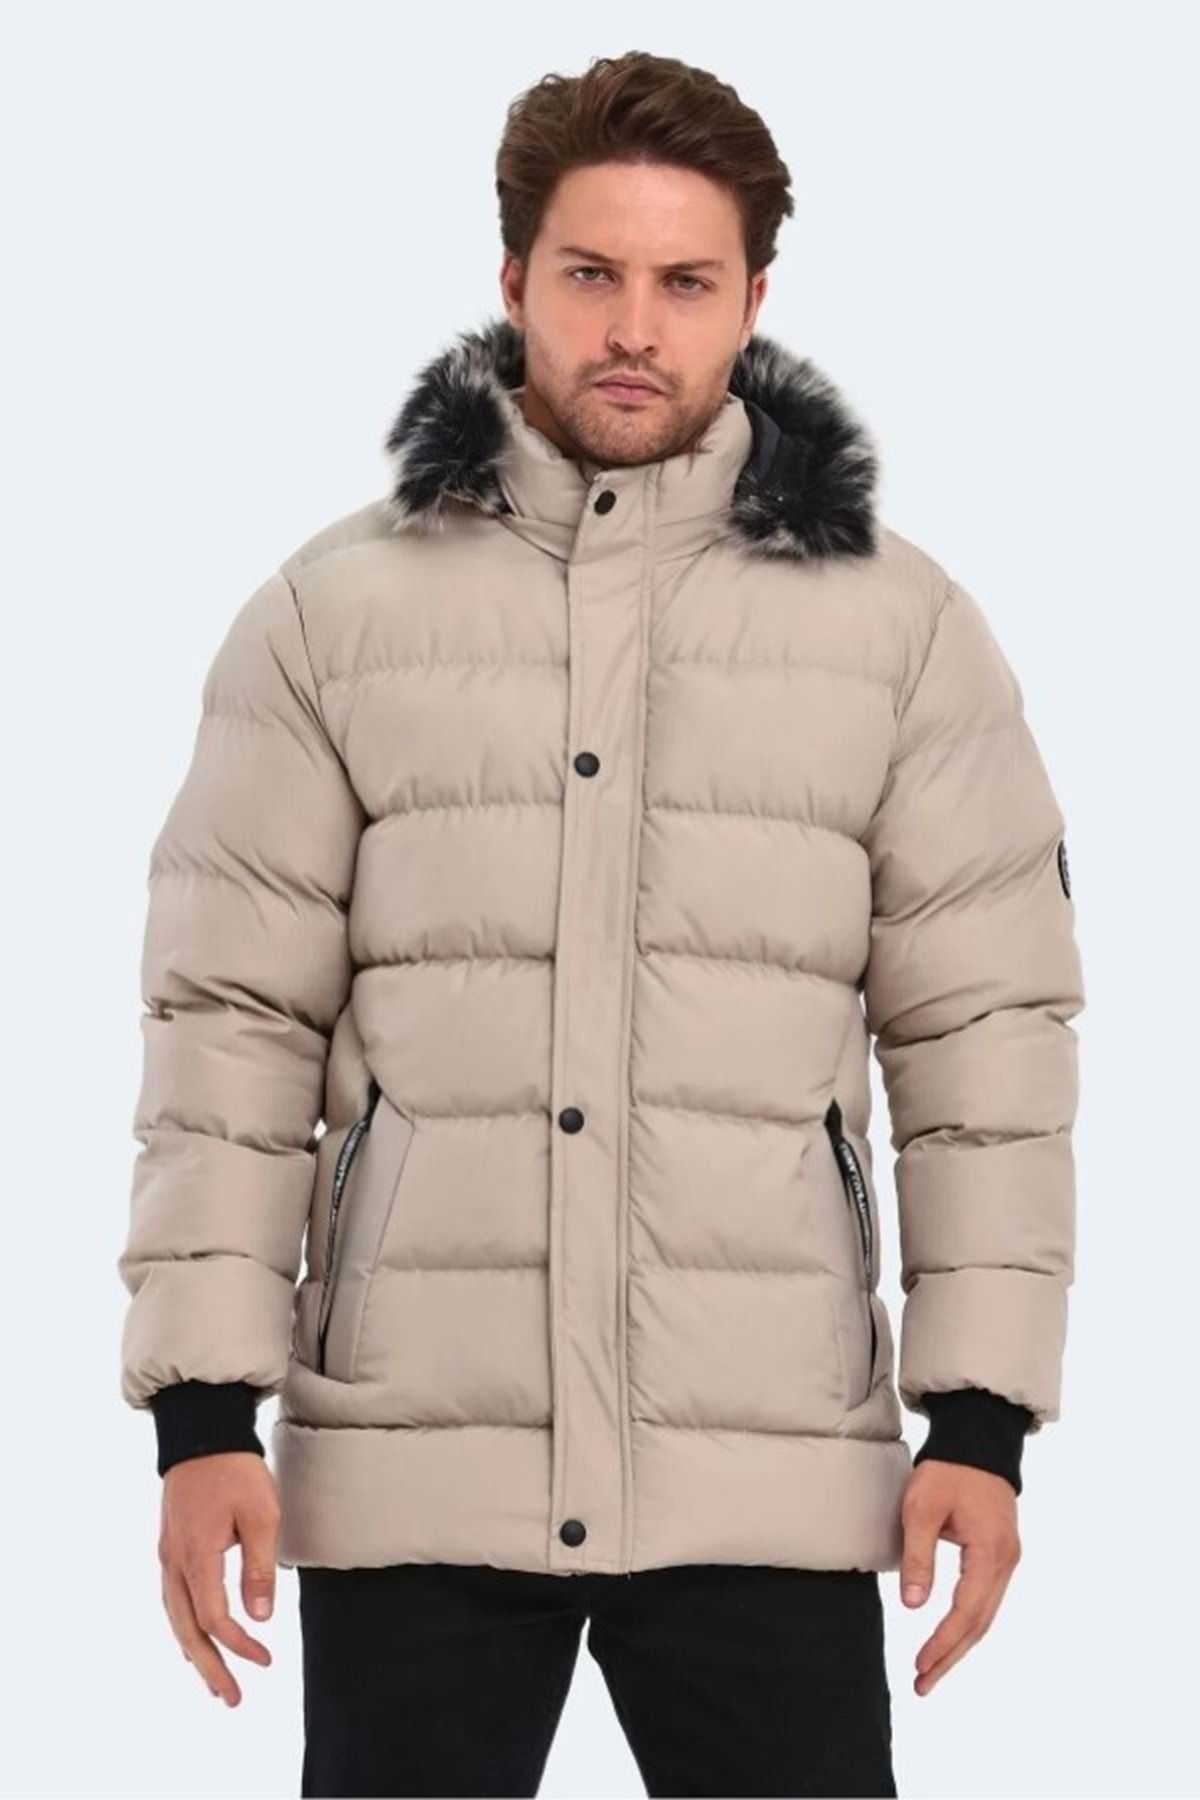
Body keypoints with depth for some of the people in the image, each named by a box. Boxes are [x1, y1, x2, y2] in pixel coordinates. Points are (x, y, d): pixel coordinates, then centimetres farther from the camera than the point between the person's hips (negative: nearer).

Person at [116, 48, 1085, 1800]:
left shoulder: (903, 625, 5)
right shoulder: (335, 610, 4)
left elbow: (985, 1029, 4)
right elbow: (232, 1017, 3)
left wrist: (982, 1411, -1)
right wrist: (203, 1407, -2)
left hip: (772, 1478, 0)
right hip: (409, 1464, 0)